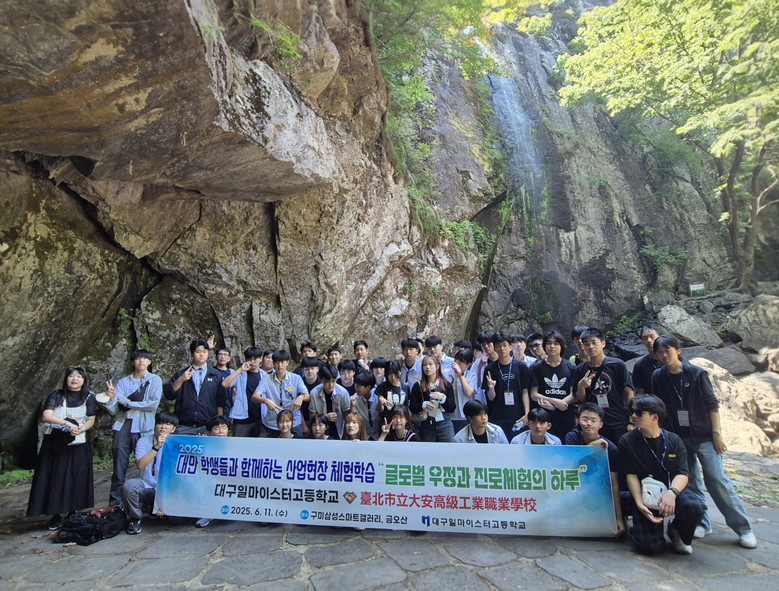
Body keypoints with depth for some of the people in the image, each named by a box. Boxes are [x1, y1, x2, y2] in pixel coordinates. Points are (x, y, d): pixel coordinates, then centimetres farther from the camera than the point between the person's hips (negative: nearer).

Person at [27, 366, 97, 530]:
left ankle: (73, 512, 15)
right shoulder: (56, 396, -1)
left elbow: (91, 420, 1)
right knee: (55, 478, 0)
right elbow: (46, 416, -14)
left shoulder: (89, 398, 2)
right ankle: (55, 515, 10)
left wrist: (80, 429, -18)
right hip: (55, 443, 0)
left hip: (77, 445, 1)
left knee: (76, 479, 2)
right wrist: (67, 423, -24)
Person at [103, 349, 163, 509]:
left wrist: (126, 402, -7)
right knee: (119, 468, 4)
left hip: (144, 428, -2)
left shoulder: (155, 380, 4)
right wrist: (111, 398, -15)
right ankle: (115, 504, 13)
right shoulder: (123, 382, 10)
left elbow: (153, 404, -10)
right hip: (122, 426, 2)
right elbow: (113, 411, 5)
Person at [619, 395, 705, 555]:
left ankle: (678, 533, 4)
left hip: (671, 491, 2)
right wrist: (640, 504, -19)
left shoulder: (673, 440, 0)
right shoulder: (627, 441, -5)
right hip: (645, 495, -2)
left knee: (694, 507, -32)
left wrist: (671, 492, -28)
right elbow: (631, 475, -6)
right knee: (649, 545, -20)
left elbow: (682, 474, -8)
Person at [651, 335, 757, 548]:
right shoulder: (658, 378, -2)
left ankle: (743, 527, 9)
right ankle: (701, 522, 19)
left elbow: (712, 405, -5)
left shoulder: (697, 374, -8)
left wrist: (717, 433, -9)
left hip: (704, 435, -2)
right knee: (689, 481, 7)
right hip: (678, 437, 3)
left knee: (717, 479, -3)